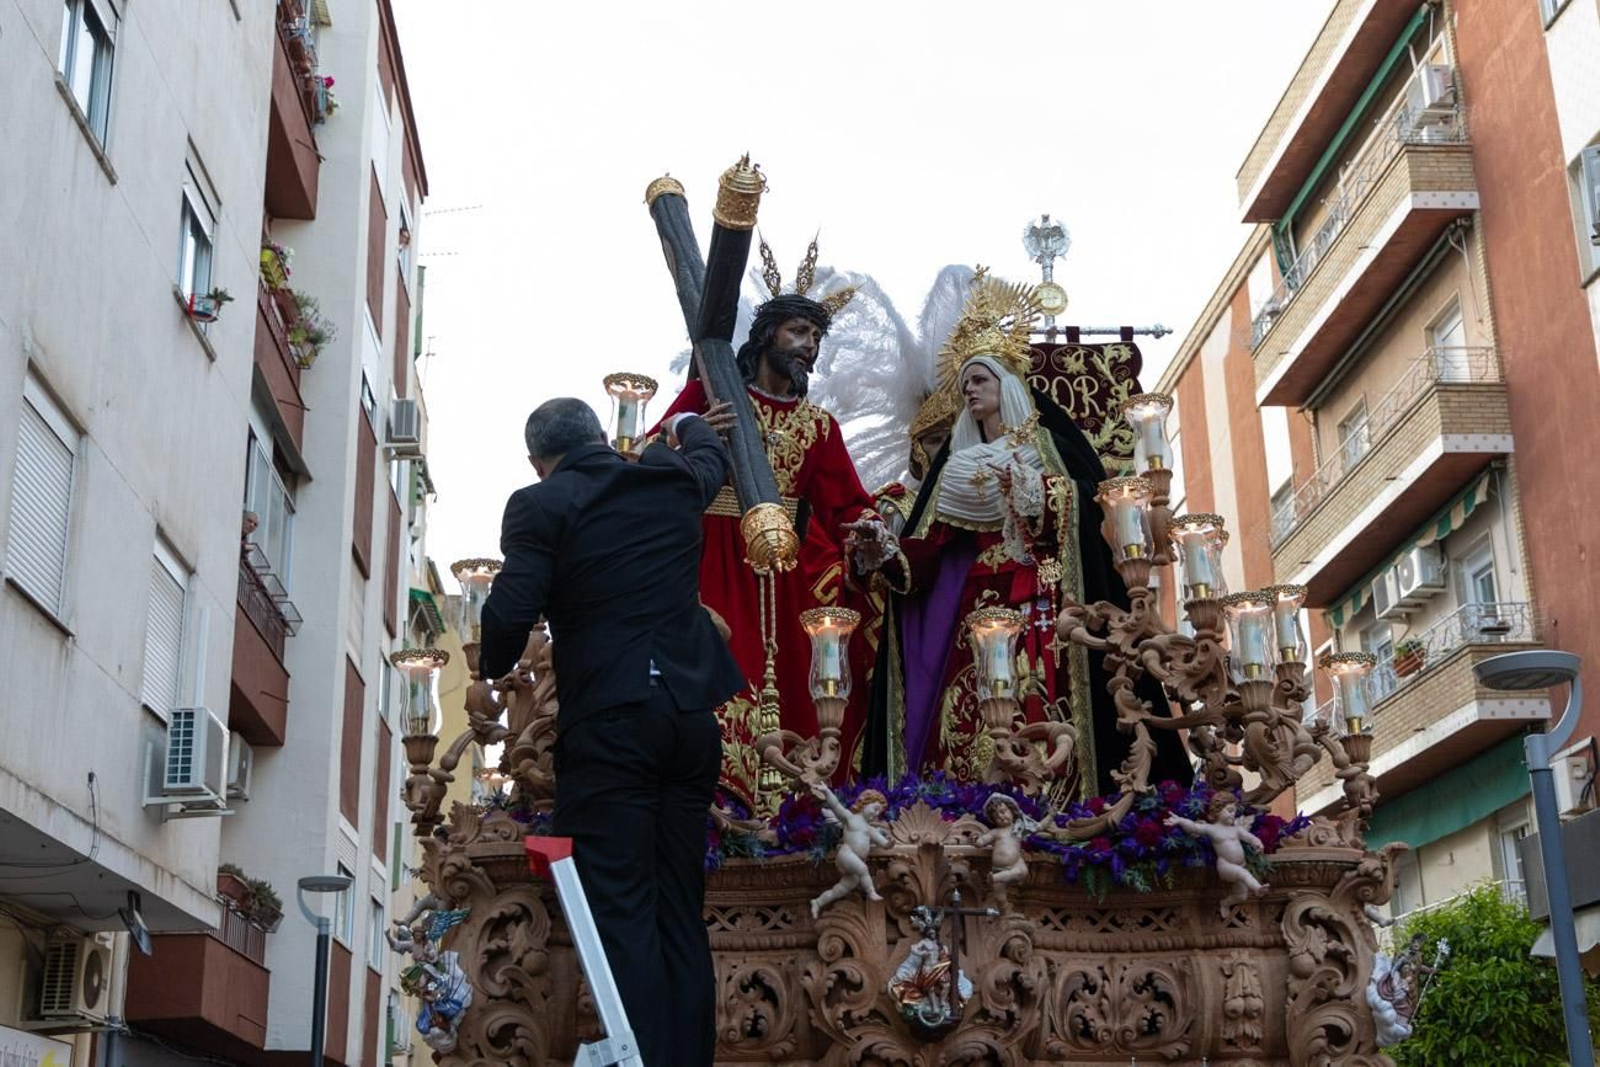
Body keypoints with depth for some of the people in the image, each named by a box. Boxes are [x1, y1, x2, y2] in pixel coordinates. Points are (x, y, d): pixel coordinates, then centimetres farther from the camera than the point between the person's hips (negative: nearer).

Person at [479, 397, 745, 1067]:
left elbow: (510, 612, -12)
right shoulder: (675, 480, 14)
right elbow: (710, 455, 37)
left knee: (620, 914, -7)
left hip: (607, 721, -5)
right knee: (682, 916, 9)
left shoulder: (540, 505, -2)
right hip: (690, 715, 5)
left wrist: (491, 671, 8)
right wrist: (690, 425, 59)